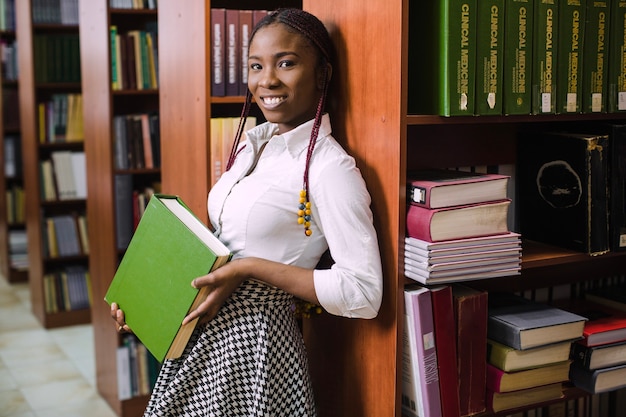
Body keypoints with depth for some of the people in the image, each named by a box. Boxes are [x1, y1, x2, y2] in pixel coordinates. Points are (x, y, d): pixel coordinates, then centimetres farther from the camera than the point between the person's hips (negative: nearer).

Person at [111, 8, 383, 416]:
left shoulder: (330, 168, -17)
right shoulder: (253, 142, 7)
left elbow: (364, 294, -23)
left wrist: (251, 269, -23)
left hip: (253, 343, -7)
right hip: (203, 335, 8)